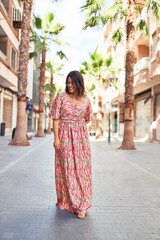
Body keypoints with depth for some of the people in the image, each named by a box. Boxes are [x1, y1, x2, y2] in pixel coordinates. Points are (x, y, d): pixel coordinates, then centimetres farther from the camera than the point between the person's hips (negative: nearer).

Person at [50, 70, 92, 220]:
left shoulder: (86, 100, 2)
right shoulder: (61, 97, -3)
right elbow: (56, 118, -5)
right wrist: (56, 137, -10)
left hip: (81, 136, 2)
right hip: (64, 136, -1)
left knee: (81, 168, 3)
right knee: (66, 168, 6)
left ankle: (81, 204, 15)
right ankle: (65, 200, 25)